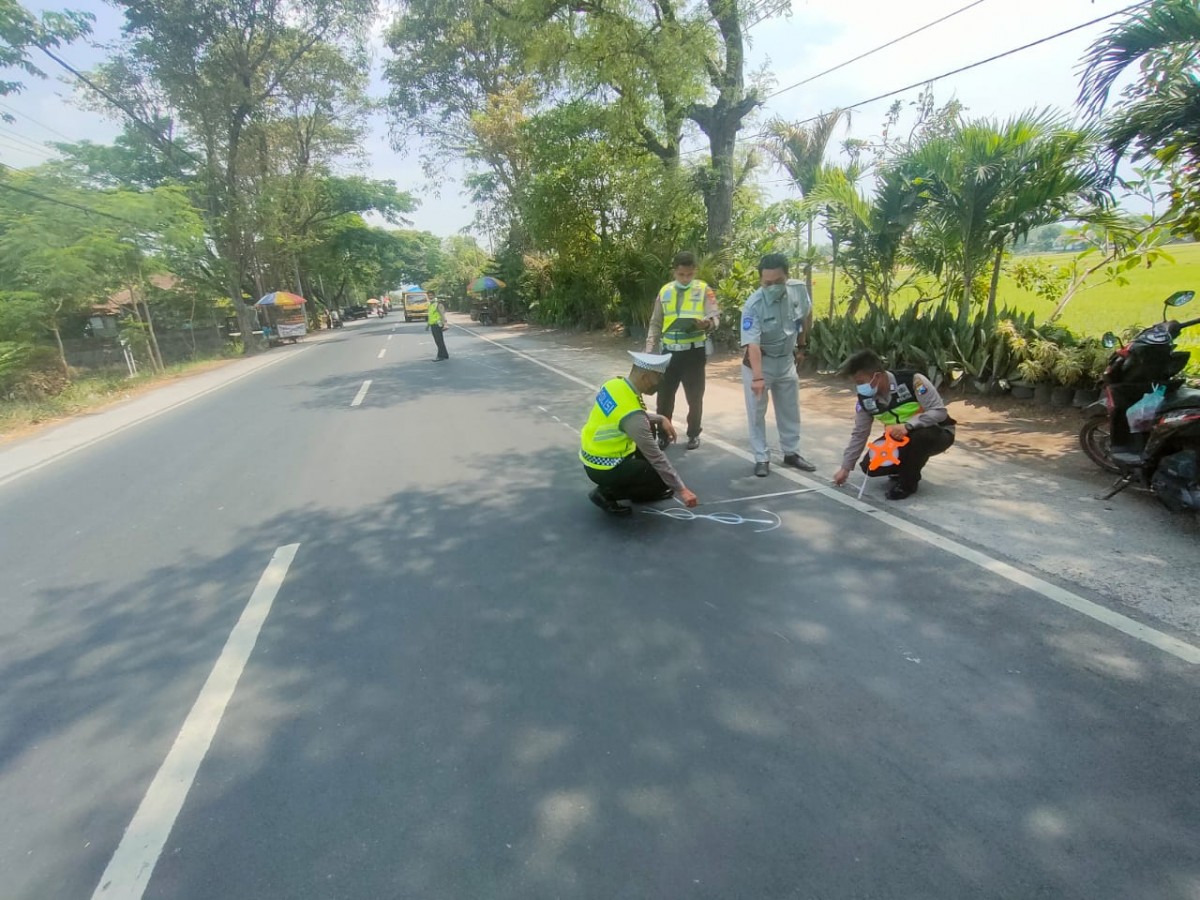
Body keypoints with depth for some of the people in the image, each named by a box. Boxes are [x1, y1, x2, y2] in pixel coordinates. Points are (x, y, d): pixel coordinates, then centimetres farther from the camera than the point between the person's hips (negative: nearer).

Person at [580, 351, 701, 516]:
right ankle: (605, 493, 1)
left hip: (591, 452, 9)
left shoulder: (615, 384, -5)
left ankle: (643, 491, 24)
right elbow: (656, 457, -22)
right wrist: (681, 489, -12)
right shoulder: (632, 415, -29)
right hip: (602, 468, -9)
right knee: (662, 480, -5)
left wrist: (660, 419, 3)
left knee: (648, 429, 18)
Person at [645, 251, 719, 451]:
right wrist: (649, 350, 2)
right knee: (664, 395, 7)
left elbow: (716, 317, -10)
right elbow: (655, 324, 11)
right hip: (669, 351, 3)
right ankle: (663, 434, 21)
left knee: (694, 396, 9)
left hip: (694, 351, -2)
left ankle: (693, 434, 26)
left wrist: (707, 323, -34)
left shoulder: (704, 290, -2)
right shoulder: (664, 291, 7)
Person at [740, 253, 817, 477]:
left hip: (786, 359, 5)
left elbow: (806, 316, 6)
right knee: (757, 411, 0)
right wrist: (758, 377, -45)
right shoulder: (753, 305, -29)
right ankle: (761, 458, 13)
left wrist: (801, 346, 11)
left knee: (790, 409, 14)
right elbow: (753, 344, -37)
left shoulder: (799, 289, -14)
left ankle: (791, 453, 29)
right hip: (758, 360, -5)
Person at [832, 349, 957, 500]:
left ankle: (908, 483, -13)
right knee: (870, 465, -16)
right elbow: (859, 434, -1)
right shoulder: (865, 399, -12)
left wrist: (907, 425, -40)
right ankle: (906, 468, 16)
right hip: (899, 439, 5)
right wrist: (845, 468, 2)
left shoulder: (913, 380, -28)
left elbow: (940, 412, -25)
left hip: (937, 433, -4)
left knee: (921, 435, -40)